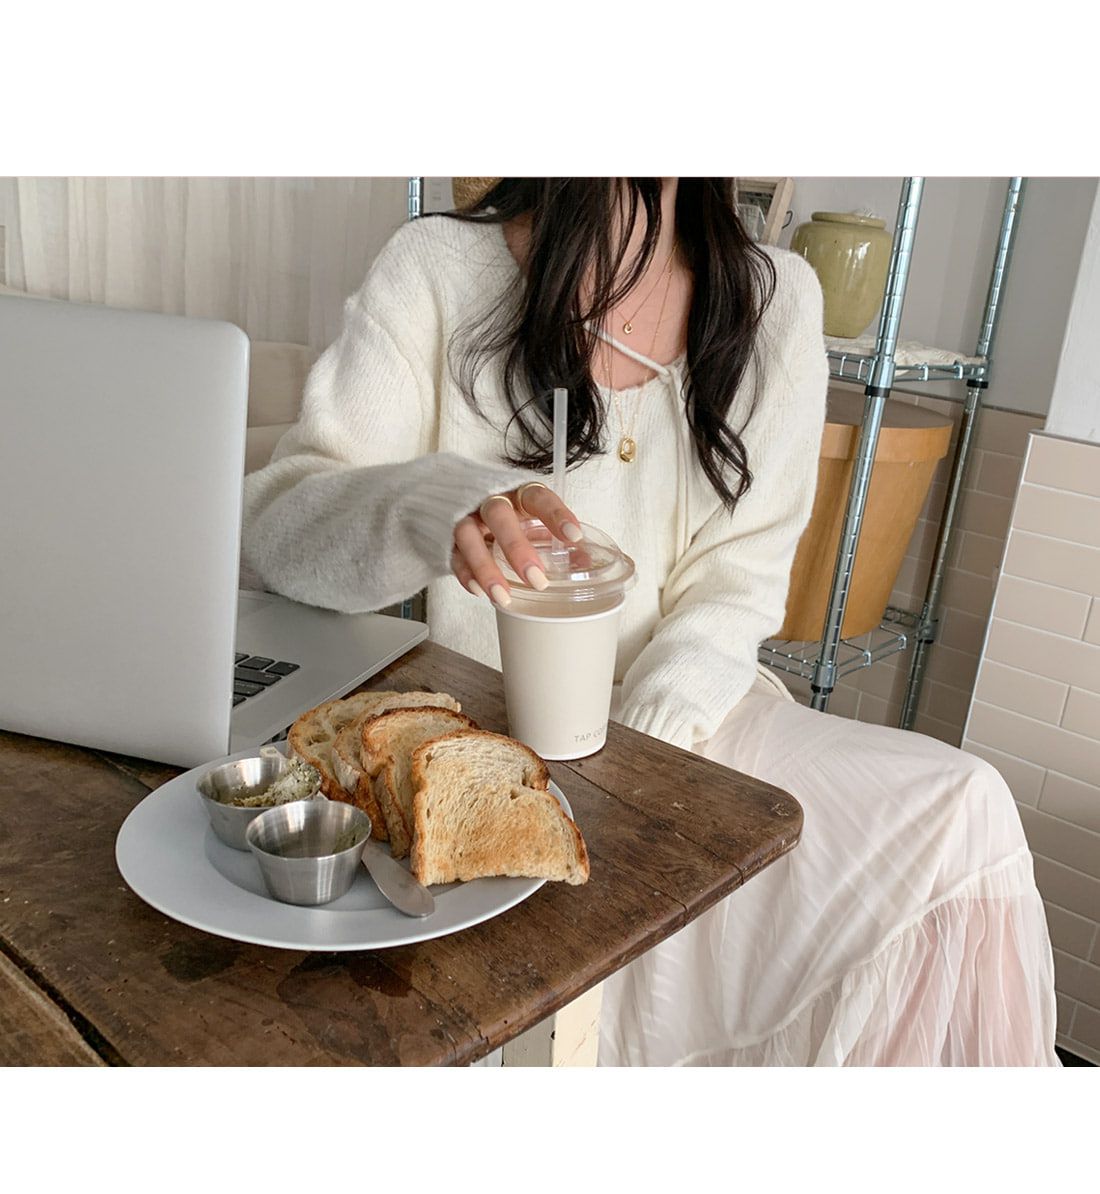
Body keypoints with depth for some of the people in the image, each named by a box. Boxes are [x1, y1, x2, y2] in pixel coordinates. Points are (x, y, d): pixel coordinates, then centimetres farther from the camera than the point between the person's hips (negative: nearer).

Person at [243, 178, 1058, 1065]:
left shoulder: (774, 298, 3)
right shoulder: (440, 270, -6)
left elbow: (739, 582, -1)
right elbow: (278, 522, -13)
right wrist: (435, 503, -36)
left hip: (682, 713, 4)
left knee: (958, 813, -17)